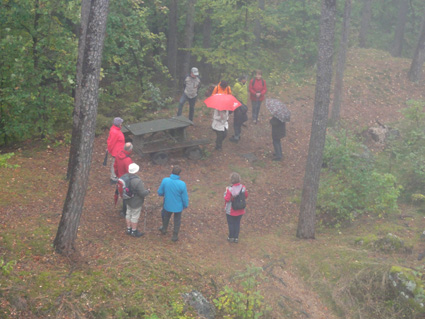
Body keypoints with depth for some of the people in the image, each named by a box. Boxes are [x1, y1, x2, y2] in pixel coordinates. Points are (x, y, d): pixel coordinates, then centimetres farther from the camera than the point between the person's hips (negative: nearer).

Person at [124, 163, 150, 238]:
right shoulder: (137, 181, -35)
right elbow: (143, 193, -28)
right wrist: (148, 191, -6)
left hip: (128, 200, 7)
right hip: (136, 202, -7)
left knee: (128, 214, 23)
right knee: (135, 216, 11)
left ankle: (129, 229, 39)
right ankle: (134, 231, 28)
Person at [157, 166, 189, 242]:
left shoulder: (165, 181, -24)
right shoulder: (182, 184, -28)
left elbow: (160, 192, -9)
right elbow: (185, 198, -16)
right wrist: (186, 205, 5)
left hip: (168, 205, 2)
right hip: (178, 207, -2)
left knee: (166, 217, 32)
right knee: (177, 221, 24)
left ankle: (164, 229, 55)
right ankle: (175, 236, 38)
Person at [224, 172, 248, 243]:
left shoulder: (230, 189, -28)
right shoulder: (243, 187, -14)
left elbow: (227, 199, -22)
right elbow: (246, 196, -1)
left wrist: (226, 193, -7)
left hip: (231, 210, -4)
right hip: (240, 210, 4)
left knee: (231, 223, 15)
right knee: (237, 223, 18)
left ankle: (231, 237, 27)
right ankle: (236, 238, 28)